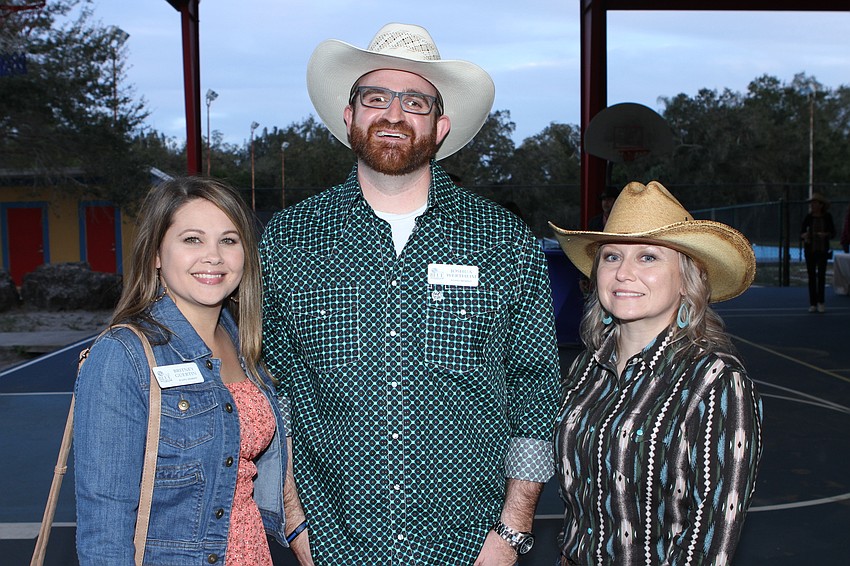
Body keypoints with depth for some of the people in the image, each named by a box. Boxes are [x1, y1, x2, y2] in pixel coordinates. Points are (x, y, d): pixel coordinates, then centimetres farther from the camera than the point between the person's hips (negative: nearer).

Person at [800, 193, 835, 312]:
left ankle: (821, 302, 9)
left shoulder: (827, 217, -2)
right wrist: (804, 235, -22)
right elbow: (801, 234, 0)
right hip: (810, 250, 1)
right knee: (811, 276, 2)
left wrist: (826, 234, -19)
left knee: (821, 276, -3)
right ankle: (813, 303, 7)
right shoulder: (808, 217, -1)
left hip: (823, 250, -1)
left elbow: (833, 233, 2)